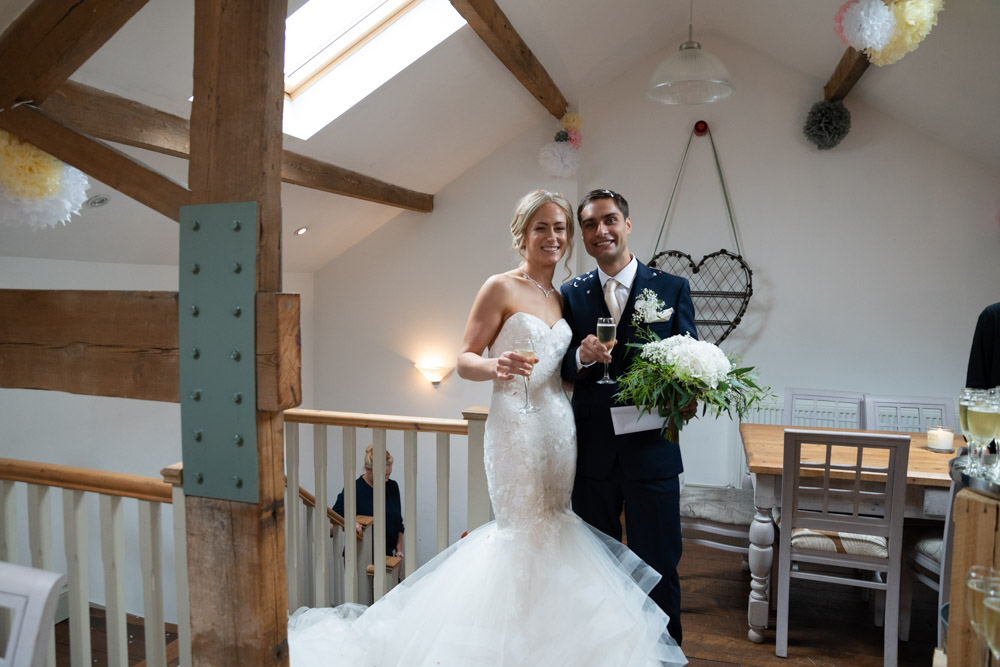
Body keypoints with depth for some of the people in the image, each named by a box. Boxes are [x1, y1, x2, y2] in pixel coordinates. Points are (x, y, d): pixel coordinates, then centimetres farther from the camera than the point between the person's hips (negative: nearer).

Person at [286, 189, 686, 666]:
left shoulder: (561, 298, 14)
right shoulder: (501, 288, -5)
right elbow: (465, 361, -8)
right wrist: (496, 366, -28)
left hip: (559, 425, 7)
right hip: (515, 425, -6)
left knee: (554, 531, 12)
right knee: (526, 532, -1)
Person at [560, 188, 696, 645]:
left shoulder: (672, 289, 1)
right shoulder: (571, 294, 5)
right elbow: (559, 370, 2)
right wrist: (582, 356, -20)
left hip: (652, 451, -2)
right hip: (591, 453, 2)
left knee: (658, 568, 10)